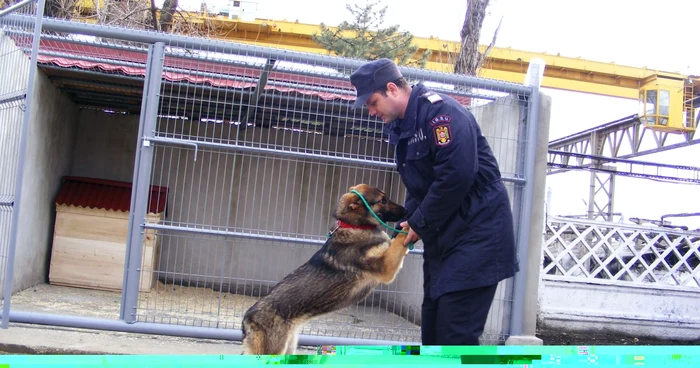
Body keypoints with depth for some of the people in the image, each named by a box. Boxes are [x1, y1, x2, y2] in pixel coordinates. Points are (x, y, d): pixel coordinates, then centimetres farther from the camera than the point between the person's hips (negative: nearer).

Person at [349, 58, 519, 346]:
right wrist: (405, 225, 1)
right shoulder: (403, 127, 14)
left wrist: (420, 224, -15)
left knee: (456, 332, -12)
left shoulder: (440, 110, -15)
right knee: (433, 324, 13)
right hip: (443, 236, 10)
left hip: (476, 233, -10)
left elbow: (458, 175, -25)